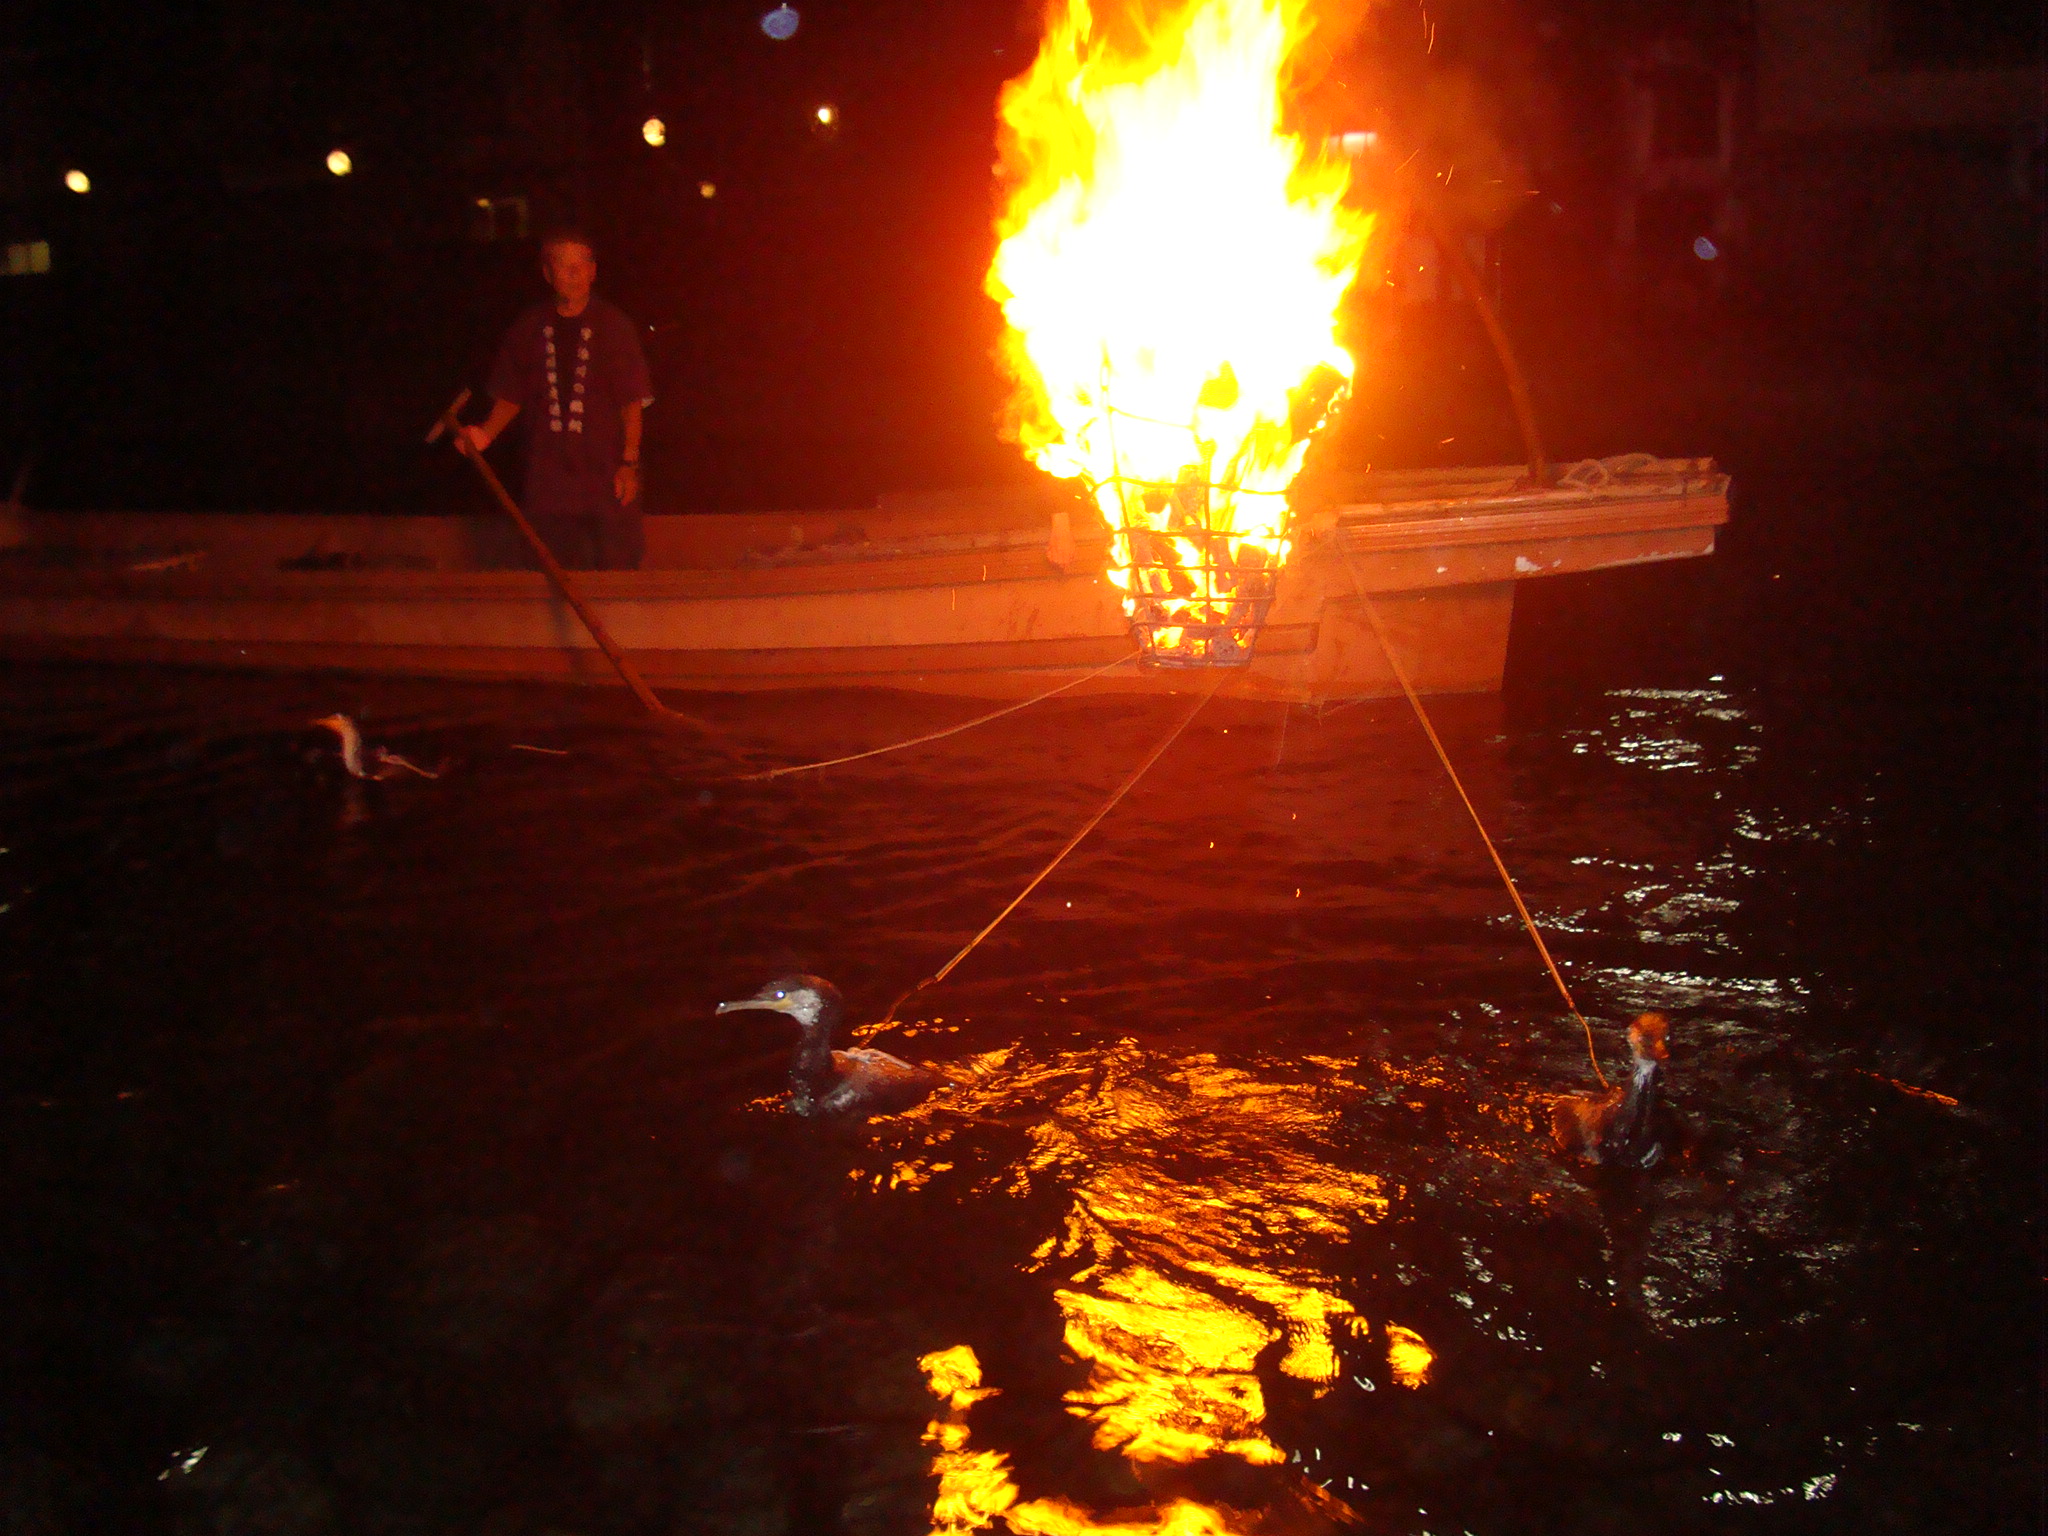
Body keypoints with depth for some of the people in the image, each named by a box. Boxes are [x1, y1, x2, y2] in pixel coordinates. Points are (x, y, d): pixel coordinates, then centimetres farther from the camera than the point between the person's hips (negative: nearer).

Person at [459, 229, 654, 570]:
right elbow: (510, 397, 13)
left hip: (607, 476, -3)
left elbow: (633, 402, -2)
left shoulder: (613, 326, -2)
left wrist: (629, 462, -8)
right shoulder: (529, 329, 6)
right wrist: (487, 433, -4)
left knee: (618, 569, -3)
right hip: (549, 476, 3)